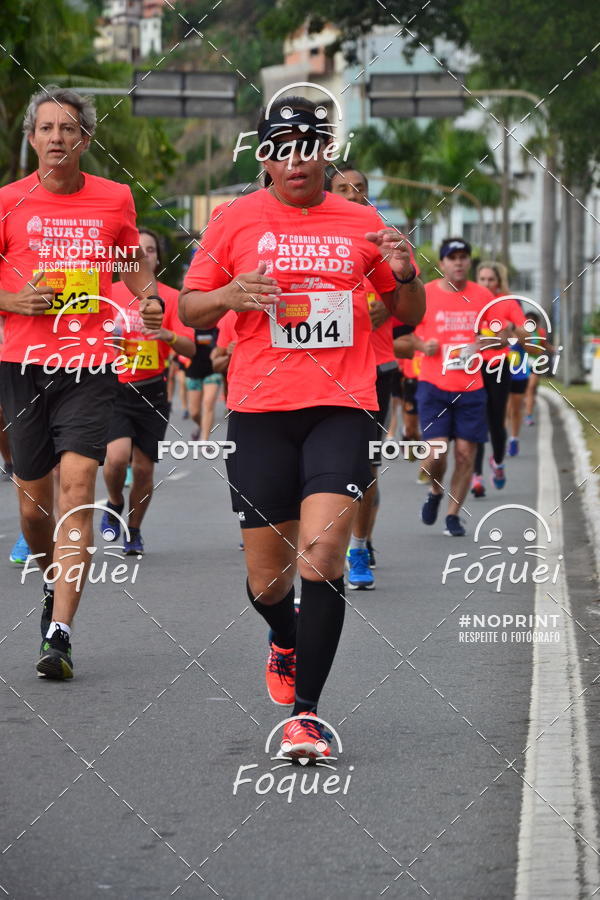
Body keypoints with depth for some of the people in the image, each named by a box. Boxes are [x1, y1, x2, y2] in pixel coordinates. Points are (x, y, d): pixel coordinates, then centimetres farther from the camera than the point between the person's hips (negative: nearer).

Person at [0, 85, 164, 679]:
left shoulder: (114, 199, 6)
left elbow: (134, 264, 22)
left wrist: (150, 300, 3)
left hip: (90, 365, -1)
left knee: (77, 490, -14)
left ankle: (59, 632, -18)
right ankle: (53, 584, 38)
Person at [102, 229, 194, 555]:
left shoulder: (170, 297, 2)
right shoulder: (110, 293, 4)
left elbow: (189, 348, -3)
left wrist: (168, 335, -23)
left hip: (152, 392, 1)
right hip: (115, 389, -1)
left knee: (144, 467, 2)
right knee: (117, 455, -21)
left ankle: (134, 531, 23)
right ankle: (114, 505, 11)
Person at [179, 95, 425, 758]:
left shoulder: (361, 224, 9)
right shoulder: (235, 220, 6)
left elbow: (409, 316, 18)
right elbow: (189, 309, 10)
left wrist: (405, 275, -5)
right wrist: (229, 296, -12)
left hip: (341, 409, -1)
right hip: (260, 411, 1)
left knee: (320, 547, -20)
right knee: (267, 578, 5)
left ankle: (306, 710, -14)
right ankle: (286, 642, 41)